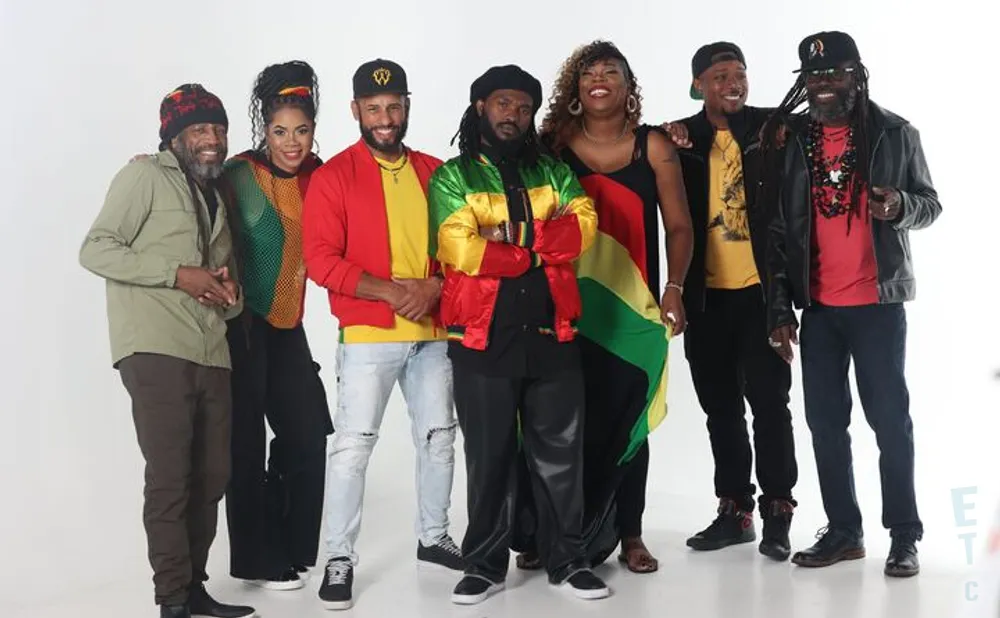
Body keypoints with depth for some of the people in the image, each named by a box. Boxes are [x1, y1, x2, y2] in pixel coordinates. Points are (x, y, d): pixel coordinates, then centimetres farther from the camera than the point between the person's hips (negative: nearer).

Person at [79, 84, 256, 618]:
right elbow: (95, 250, -9)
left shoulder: (217, 197, 23)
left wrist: (230, 292, 2)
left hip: (212, 354, 7)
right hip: (156, 350, -7)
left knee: (211, 477, 8)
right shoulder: (145, 176, 0)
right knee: (169, 478, -8)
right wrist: (178, 273, -15)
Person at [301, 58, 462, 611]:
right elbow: (320, 259, -11)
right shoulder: (333, 176, -4)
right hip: (368, 335, -4)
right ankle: (339, 559, 5)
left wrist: (433, 287, -10)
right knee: (352, 444, -6)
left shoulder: (435, 172, 9)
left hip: (434, 332, 5)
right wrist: (390, 291, -19)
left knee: (438, 437, 13)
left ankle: (434, 538, 30)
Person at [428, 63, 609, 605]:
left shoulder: (552, 171, 13)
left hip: (551, 331, 3)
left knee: (560, 452, 8)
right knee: (489, 455, 5)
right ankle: (485, 564, 17)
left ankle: (567, 559, 19)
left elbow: (582, 225, -5)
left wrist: (506, 241, -14)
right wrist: (537, 251, -7)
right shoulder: (452, 178, 2)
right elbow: (460, 250, -13)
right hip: (482, 336, -3)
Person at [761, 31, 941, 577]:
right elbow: (777, 229, 5)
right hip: (817, 307, 3)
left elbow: (929, 204, 6)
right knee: (825, 421, 7)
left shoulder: (895, 134, 0)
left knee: (890, 418, 0)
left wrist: (900, 205, -18)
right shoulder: (789, 139, 4)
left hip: (878, 302, -3)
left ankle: (904, 536, 9)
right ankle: (843, 530, 17)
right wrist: (780, 309, 1)